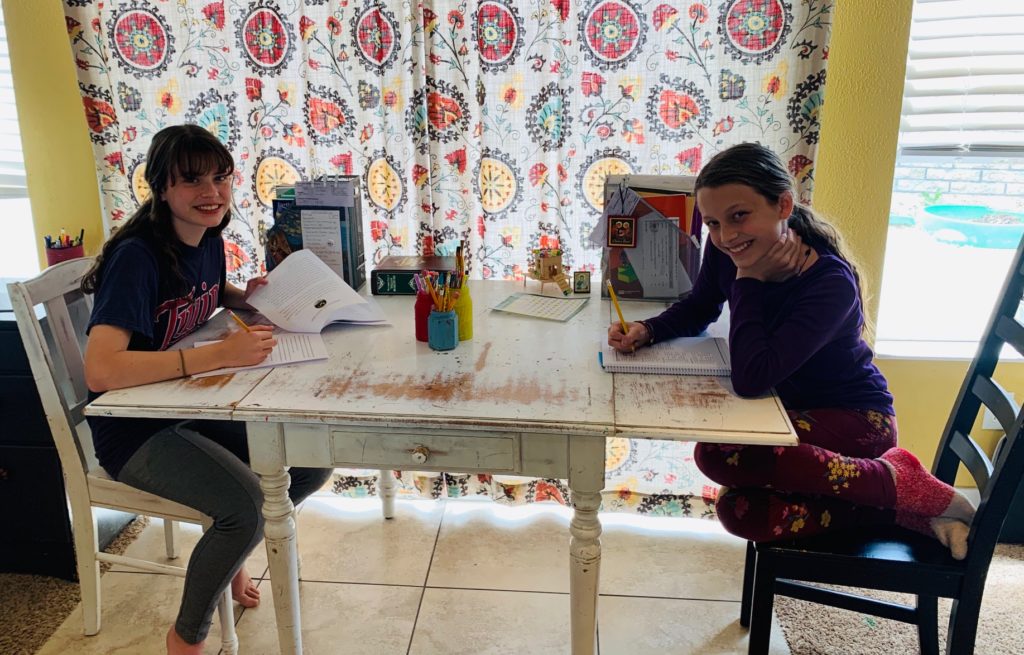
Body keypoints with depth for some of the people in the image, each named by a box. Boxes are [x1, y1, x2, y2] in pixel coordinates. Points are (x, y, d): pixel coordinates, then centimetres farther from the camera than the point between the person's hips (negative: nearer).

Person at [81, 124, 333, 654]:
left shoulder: (209, 241, 1)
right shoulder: (137, 256, -24)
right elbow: (101, 370, -36)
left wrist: (247, 296, 3)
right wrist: (220, 354, -39)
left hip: (196, 407, 8)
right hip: (137, 431, -8)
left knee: (313, 463, -2)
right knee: (246, 501, -28)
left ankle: (228, 556, 26)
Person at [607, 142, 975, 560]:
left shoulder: (830, 284, -32)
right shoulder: (728, 250, -13)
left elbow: (750, 380, -39)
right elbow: (698, 310, 6)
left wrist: (748, 279, -31)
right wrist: (648, 330, -15)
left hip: (855, 418, -7)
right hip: (791, 409, 7)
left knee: (717, 454, -29)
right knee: (740, 512, -13)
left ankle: (896, 481, -14)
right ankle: (906, 509, -5)